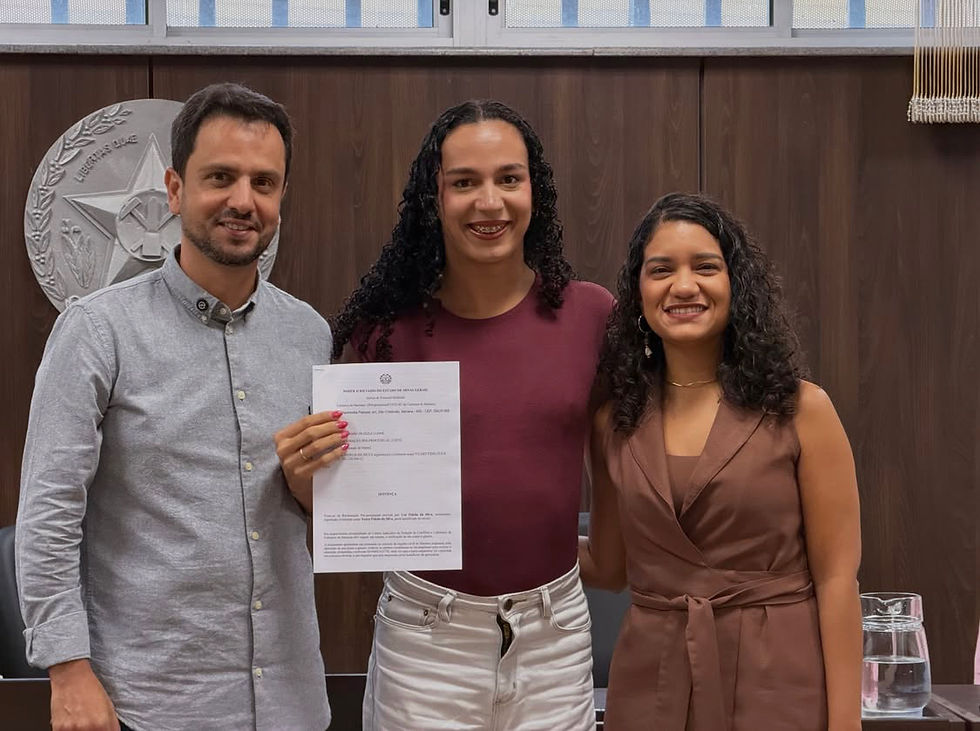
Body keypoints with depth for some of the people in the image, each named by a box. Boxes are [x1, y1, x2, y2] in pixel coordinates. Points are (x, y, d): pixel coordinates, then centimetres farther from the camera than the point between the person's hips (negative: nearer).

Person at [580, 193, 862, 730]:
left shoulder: (801, 409, -6)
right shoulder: (614, 421, 3)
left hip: (777, 684, -3)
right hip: (651, 684, 3)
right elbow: (609, 567, 11)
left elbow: (836, 578, -7)